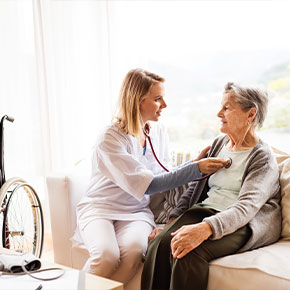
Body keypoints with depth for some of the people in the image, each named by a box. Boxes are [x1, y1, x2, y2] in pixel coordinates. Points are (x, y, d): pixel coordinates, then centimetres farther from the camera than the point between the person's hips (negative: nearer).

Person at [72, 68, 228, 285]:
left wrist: (197, 160, -1)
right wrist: (196, 168, -22)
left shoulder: (158, 132, 5)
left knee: (133, 250, -30)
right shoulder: (110, 139, -16)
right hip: (100, 208, -4)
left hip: (137, 210, 4)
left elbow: (165, 176, 12)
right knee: (107, 255, -33)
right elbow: (148, 185, -21)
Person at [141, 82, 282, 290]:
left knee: (190, 251, -34)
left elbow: (246, 207, -21)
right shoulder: (219, 144, 17)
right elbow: (195, 187, 19)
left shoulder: (263, 158, -6)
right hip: (205, 212, 6)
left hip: (243, 225, -6)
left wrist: (205, 229, -37)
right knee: (161, 242, -24)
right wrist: (172, 221, 4)